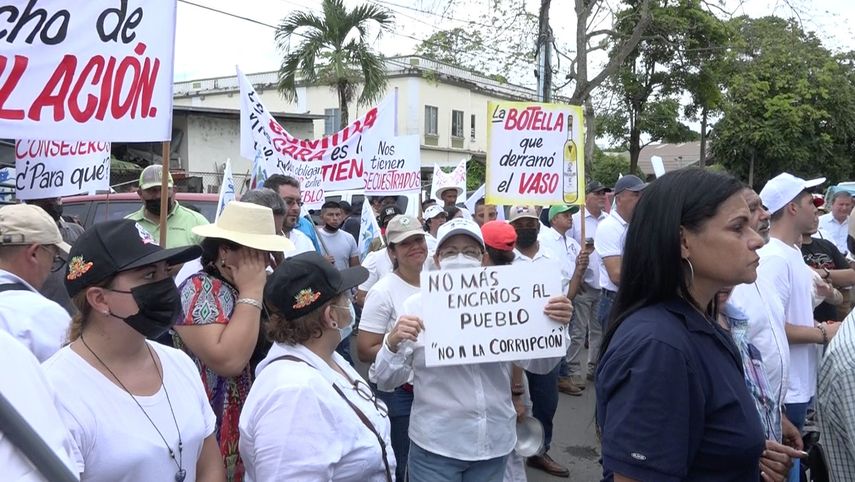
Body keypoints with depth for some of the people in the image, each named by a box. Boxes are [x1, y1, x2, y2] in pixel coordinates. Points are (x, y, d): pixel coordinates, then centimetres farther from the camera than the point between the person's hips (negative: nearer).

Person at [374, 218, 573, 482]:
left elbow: (538, 364, 1)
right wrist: (393, 342, -25)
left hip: (494, 445, 3)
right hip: (435, 447, -2)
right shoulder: (418, 305, -7)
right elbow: (386, 381, -6)